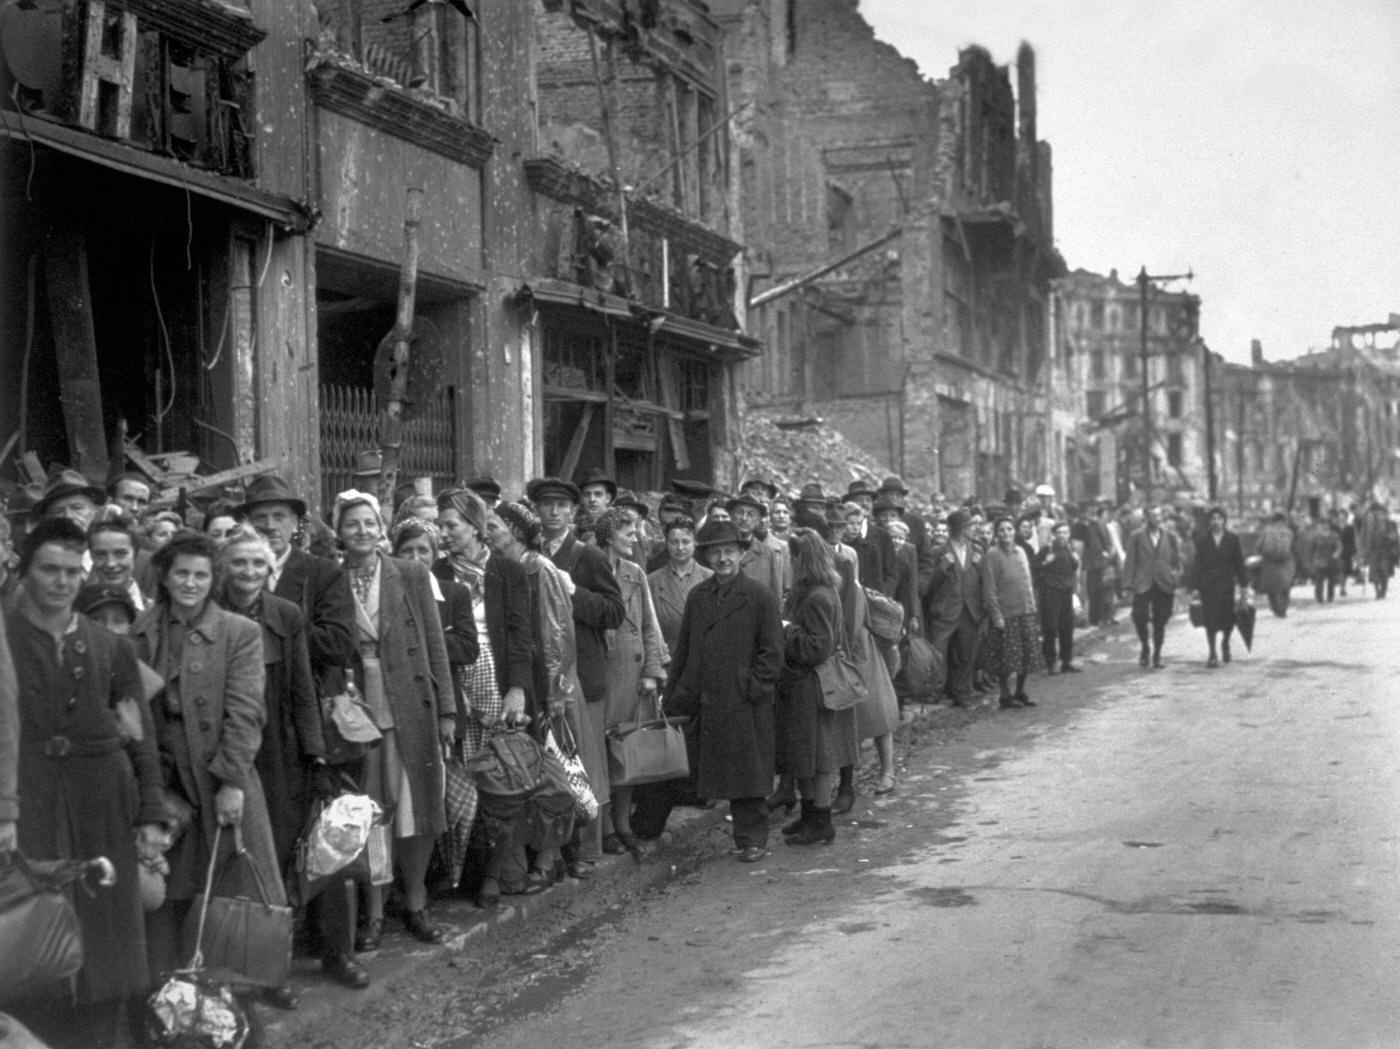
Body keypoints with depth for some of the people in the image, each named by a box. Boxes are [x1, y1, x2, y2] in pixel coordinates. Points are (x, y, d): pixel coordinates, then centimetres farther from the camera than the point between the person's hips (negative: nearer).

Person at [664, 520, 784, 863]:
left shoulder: (760, 597, -2)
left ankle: (753, 839, 9)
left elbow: (771, 654, -3)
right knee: (724, 773, 6)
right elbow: (683, 650, 16)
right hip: (709, 703, 4)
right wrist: (675, 695, 10)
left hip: (747, 706, -4)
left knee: (748, 771, 0)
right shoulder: (697, 597, 12)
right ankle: (745, 834, 16)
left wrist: (751, 688, -11)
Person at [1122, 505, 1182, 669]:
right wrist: (1128, 584, -4)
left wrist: (1176, 579, 3)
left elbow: (1177, 561, 12)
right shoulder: (1136, 537, 2)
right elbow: (1130, 562, 1)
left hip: (1164, 586, 1)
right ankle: (1145, 647, 17)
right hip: (1142, 585, -1)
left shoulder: (1170, 537, 7)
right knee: (1139, 617, -9)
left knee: (1160, 622, 2)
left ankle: (1157, 655, 14)